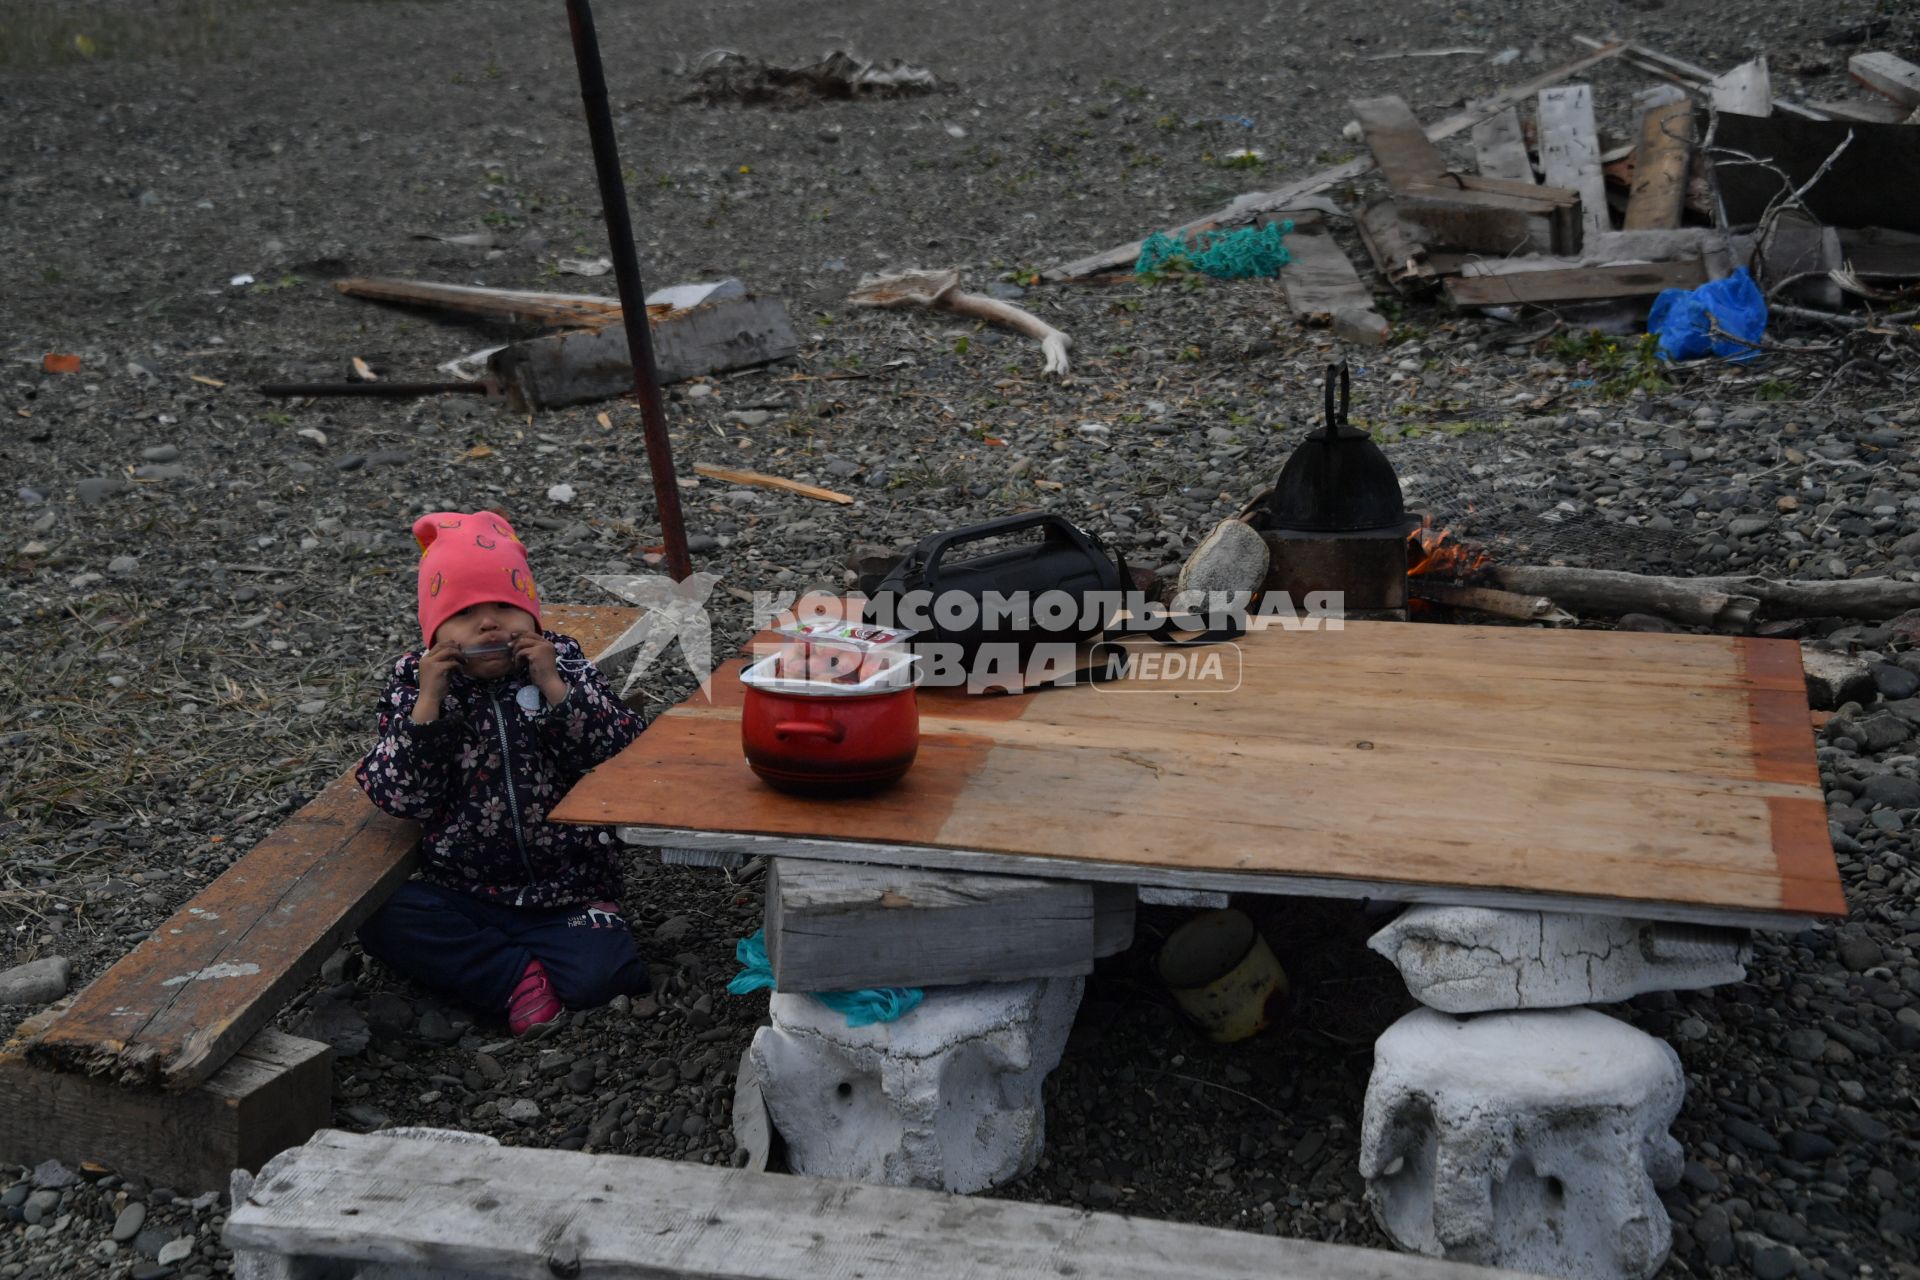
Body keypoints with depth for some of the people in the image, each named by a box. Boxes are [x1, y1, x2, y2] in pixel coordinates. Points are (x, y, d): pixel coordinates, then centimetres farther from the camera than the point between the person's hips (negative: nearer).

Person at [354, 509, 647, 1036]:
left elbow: (624, 754, -12)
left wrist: (554, 687, -20)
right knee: (380, 922, -25)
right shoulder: (413, 682, 0)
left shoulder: (564, 664, 0)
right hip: (462, 890, 2)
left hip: (567, 888, -1)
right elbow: (403, 798, -11)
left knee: (596, 974, -27)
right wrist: (427, 702, -19)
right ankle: (521, 981, -16)